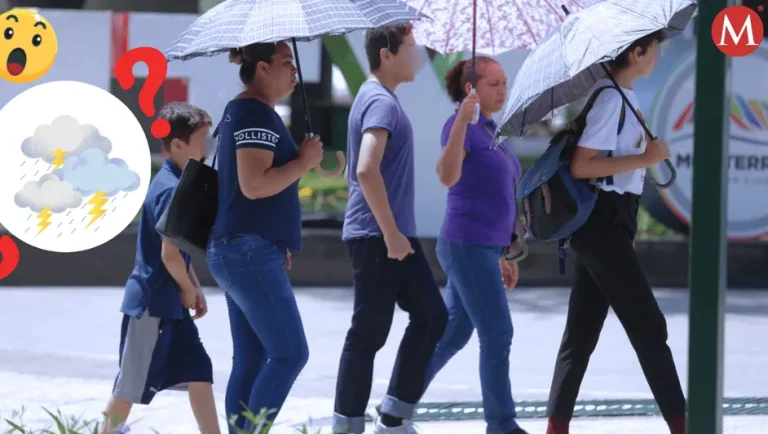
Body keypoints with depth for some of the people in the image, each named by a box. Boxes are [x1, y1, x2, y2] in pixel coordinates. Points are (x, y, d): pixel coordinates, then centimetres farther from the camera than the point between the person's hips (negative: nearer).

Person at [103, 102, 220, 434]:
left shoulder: (173, 183, 11)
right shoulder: (172, 190, -20)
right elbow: (169, 254, -24)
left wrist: (195, 288, 12)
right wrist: (188, 290, -8)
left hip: (170, 303, 10)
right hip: (152, 303, -10)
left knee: (199, 372, 8)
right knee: (132, 384, -1)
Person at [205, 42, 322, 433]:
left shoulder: (238, 111, 18)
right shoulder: (258, 115, -14)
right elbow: (254, 184, -25)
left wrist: (277, 245, 24)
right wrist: (304, 161, -12)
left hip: (233, 251, 10)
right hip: (251, 253, -10)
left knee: (250, 360, 8)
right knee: (290, 353, -9)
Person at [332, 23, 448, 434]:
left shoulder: (375, 98, 16)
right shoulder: (381, 103, -16)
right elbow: (367, 170, -29)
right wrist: (391, 233, -24)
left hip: (392, 233, 10)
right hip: (378, 236, -10)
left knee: (430, 316, 12)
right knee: (369, 333, -4)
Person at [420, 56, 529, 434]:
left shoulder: (489, 132, 16)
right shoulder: (459, 126, -11)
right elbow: (448, 177, -30)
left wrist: (503, 255, 22)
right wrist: (463, 118, -39)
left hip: (484, 248, 9)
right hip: (467, 247, -9)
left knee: (452, 335, 13)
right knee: (497, 335, -7)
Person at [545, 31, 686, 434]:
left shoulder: (623, 97, 13)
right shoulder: (610, 99, -15)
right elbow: (580, 166, -20)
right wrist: (645, 159, -18)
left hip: (609, 222, 10)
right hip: (603, 222, -10)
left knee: (582, 331, 8)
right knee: (648, 326, -5)